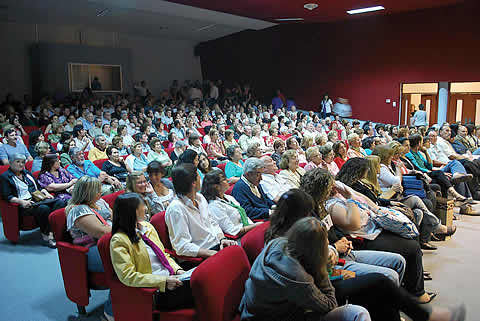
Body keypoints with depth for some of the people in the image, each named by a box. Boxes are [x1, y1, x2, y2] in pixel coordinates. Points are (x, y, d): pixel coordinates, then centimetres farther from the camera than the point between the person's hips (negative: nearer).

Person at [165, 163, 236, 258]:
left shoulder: (200, 198, 10)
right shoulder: (176, 208, -15)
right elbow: (182, 246, -19)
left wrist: (222, 239, 0)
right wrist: (212, 253, -23)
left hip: (218, 245, 8)